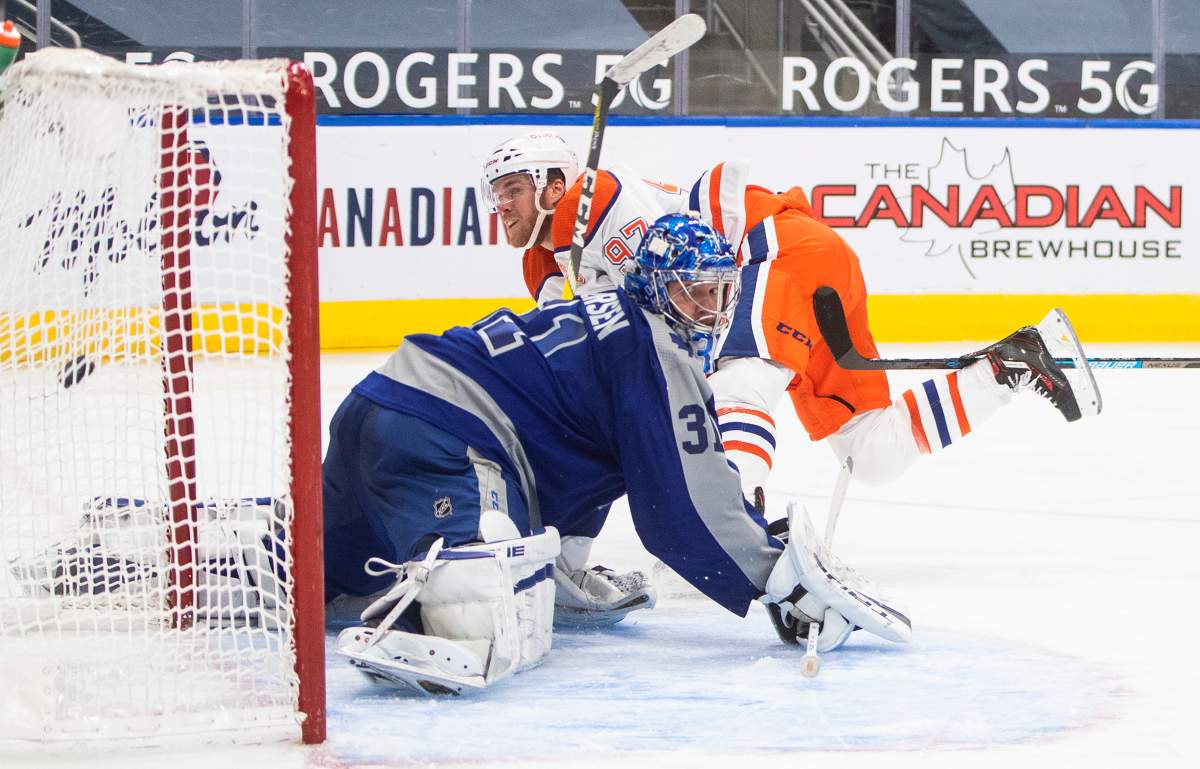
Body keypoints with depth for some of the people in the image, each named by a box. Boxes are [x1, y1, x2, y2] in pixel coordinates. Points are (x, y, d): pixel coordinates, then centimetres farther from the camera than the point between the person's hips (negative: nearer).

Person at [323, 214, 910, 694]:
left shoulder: (613, 318, 23)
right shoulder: (657, 353, -5)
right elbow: (691, 509, -8)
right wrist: (788, 585, -2)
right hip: (439, 440, -10)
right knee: (506, 634, -29)